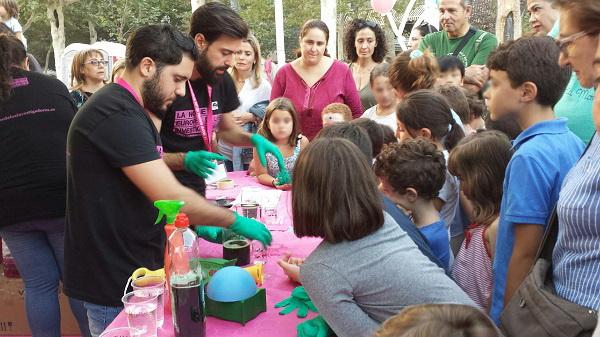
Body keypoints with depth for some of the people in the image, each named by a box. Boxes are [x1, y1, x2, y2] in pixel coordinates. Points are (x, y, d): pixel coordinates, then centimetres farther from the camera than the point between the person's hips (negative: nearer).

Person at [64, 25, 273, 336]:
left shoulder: (128, 109, 10)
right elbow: (170, 198, -27)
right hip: (116, 283, -9)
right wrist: (235, 221, -15)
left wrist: (195, 225, 6)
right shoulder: (116, 113, -23)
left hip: (132, 268, 9)